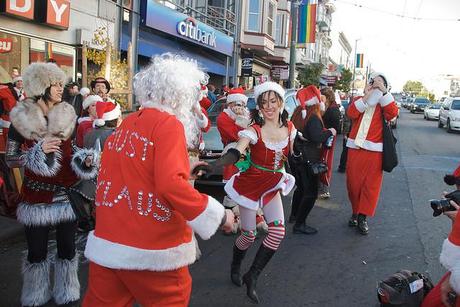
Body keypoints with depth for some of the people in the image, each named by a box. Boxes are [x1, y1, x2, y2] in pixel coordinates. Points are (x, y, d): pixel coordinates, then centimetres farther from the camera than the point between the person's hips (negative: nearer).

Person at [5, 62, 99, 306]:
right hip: (36, 196, -2)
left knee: (67, 248, 11)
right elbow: (10, 160, -6)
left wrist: (85, 159, -8)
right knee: (37, 252, 8)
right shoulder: (21, 119, -8)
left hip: (65, 193, 2)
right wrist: (38, 151, -21)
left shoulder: (68, 116, 1)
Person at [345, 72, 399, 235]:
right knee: (353, 182, 6)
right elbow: (351, 113, -7)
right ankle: (355, 212, 22)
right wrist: (366, 96, -11)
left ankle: (363, 217, 4)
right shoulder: (358, 100, 13)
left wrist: (384, 92, -15)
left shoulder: (384, 104, 10)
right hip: (355, 148, 2)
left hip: (374, 150, -1)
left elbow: (393, 113, -13)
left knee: (371, 184, -3)